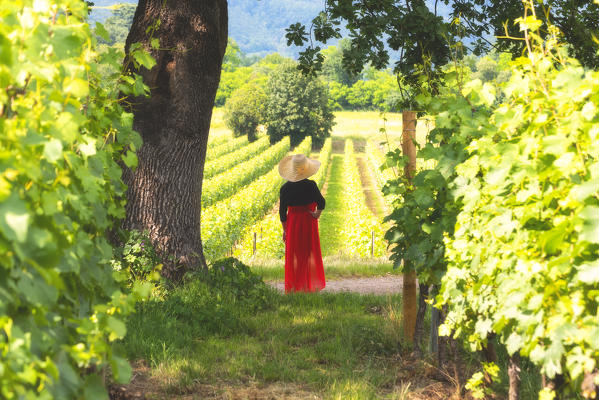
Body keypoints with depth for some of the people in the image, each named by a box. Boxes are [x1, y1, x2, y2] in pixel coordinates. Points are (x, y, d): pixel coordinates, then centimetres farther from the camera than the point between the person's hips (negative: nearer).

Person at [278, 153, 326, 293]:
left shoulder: (285, 188, -6)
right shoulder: (311, 185, -14)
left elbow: (282, 211, -2)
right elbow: (321, 202, -21)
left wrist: (285, 229, 7)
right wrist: (317, 214, -3)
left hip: (293, 223, 2)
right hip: (309, 223, -2)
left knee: (294, 255, 11)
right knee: (311, 254, 11)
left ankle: (294, 286, 13)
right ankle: (311, 285, 15)